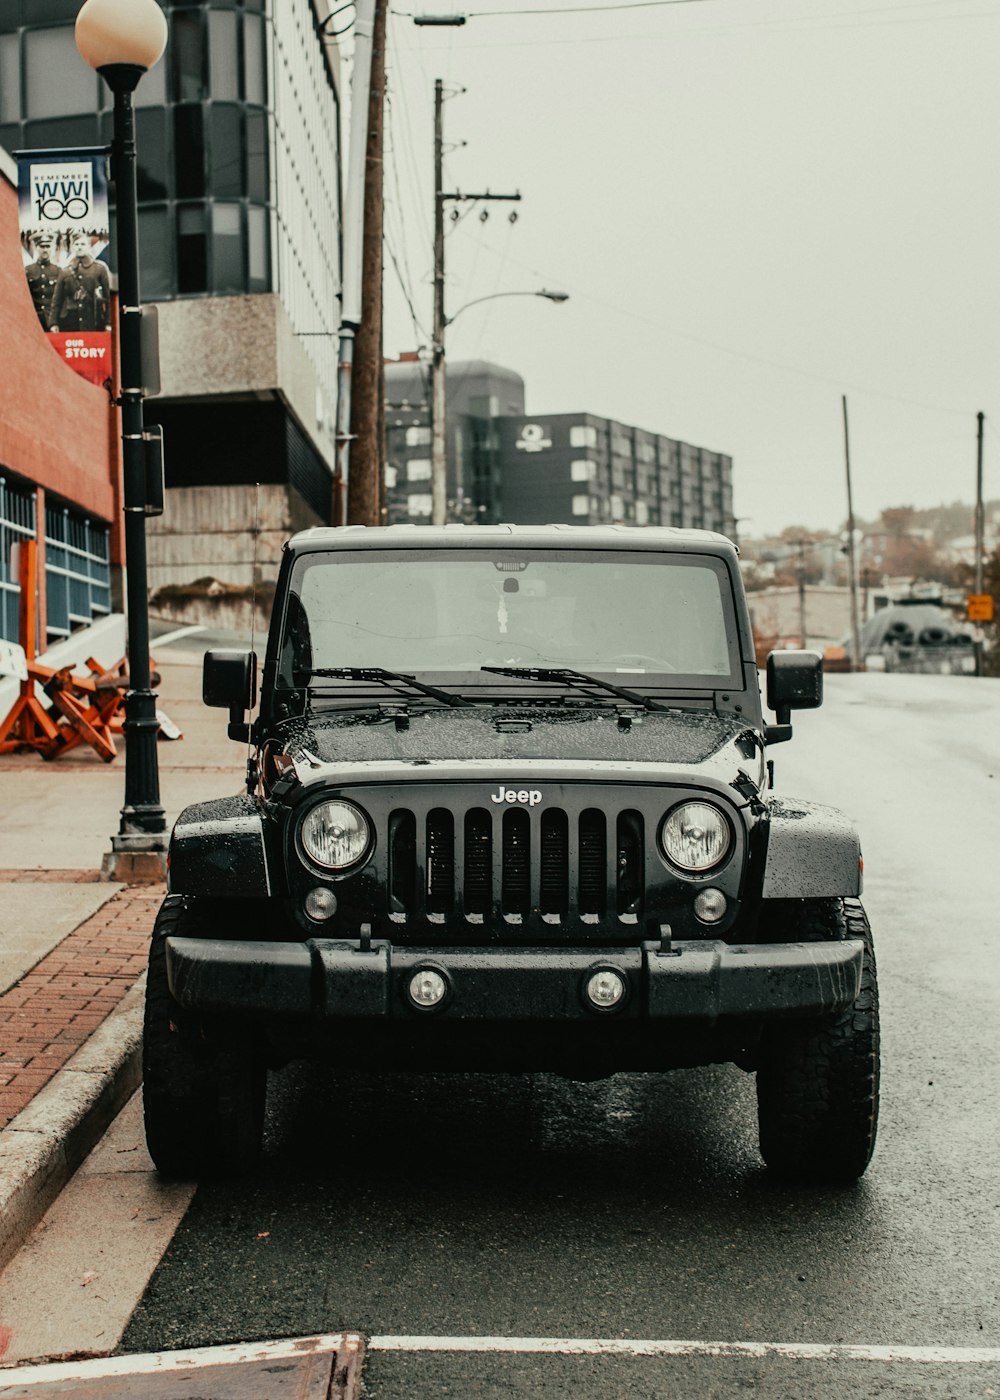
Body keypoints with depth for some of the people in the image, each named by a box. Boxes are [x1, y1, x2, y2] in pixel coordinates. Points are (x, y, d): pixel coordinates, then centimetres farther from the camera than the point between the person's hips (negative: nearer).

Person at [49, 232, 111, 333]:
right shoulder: (65, 272, 12)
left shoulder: (99, 269, 8)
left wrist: (108, 323, -2)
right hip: (69, 324, 1)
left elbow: (108, 297, 5)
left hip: (93, 324, -1)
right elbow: (57, 299, 13)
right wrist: (54, 323, 5)